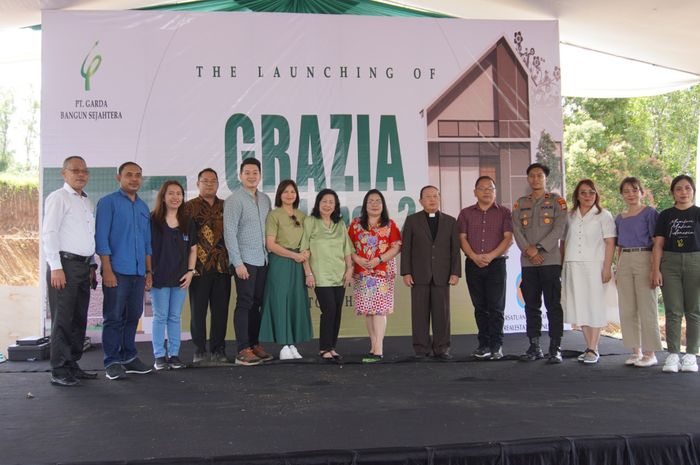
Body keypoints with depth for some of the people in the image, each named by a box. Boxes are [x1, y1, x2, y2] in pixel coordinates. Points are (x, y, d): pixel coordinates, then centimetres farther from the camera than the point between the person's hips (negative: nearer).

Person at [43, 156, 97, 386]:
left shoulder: (87, 202, 18)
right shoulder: (58, 198, -5)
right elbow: (49, 233, -11)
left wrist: (92, 266, 16)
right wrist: (56, 268, -17)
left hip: (84, 266, 8)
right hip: (64, 264, -7)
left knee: (79, 319, 10)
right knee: (62, 320, -4)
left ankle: (72, 365, 20)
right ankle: (59, 372, 2)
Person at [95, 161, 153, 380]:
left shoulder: (144, 207, 17)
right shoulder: (108, 202, -1)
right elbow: (101, 238, -7)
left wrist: (149, 271, 15)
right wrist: (107, 270, -14)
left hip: (138, 272, 6)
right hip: (117, 271, -6)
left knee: (133, 316, 10)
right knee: (114, 317, -1)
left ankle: (129, 357, 21)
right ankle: (112, 362, 6)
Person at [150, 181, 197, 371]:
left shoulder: (187, 223, 7)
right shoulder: (153, 221, -3)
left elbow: (193, 249, 12)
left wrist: (190, 272, 2)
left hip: (180, 278, 3)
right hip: (159, 276, -3)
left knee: (175, 317, 9)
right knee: (160, 317, 3)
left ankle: (174, 354, 16)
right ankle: (159, 356, 11)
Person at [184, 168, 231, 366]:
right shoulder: (189, 207, 3)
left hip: (222, 267, 3)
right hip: (199, 267, -3)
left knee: (220, 310, 6)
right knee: (198, 310, 4)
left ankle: (218, 350, 16)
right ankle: (199, 351, 13)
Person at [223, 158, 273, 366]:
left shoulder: (265, 199, 13)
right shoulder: (234, 199, -6)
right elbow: (229, 232, -11)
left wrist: (270, 255, 8)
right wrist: (238, 263, -15)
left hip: (263, 260, 6)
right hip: (245, 261, -6)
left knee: (257, 304, 10)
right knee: (244, 304, -4)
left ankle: (254, 345, 18)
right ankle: (243, 351, 0)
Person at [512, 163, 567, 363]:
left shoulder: (557, 201, 5)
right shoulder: (520, 203, 15)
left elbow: (558, 229, -6)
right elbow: (516, 230, 3)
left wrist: (538, 247, -14)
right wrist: (528, 251, -11)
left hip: (551, 260, -3)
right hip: (528, 262, 3)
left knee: (553, 305, -2)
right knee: (531, 306, 6)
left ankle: (555, 348, 3)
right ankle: (534, 347, 13)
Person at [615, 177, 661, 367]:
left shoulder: (650, 213, -1)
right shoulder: (619, 218, 15)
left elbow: (656, 242, -6)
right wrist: (617, 270, 14)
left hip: (644, 259, -6)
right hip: (624, 262, 6)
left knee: (647, 307, -3)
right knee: (627, 309, 7)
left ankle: (650, 353, 4)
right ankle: (636, 351, 17)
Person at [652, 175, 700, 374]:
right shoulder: (665, 215, 9)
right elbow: (658, 245, 6)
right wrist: (655, 269, -3)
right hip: (670, 263, 1)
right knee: (673, 312, -1)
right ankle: (673, 355, 3)